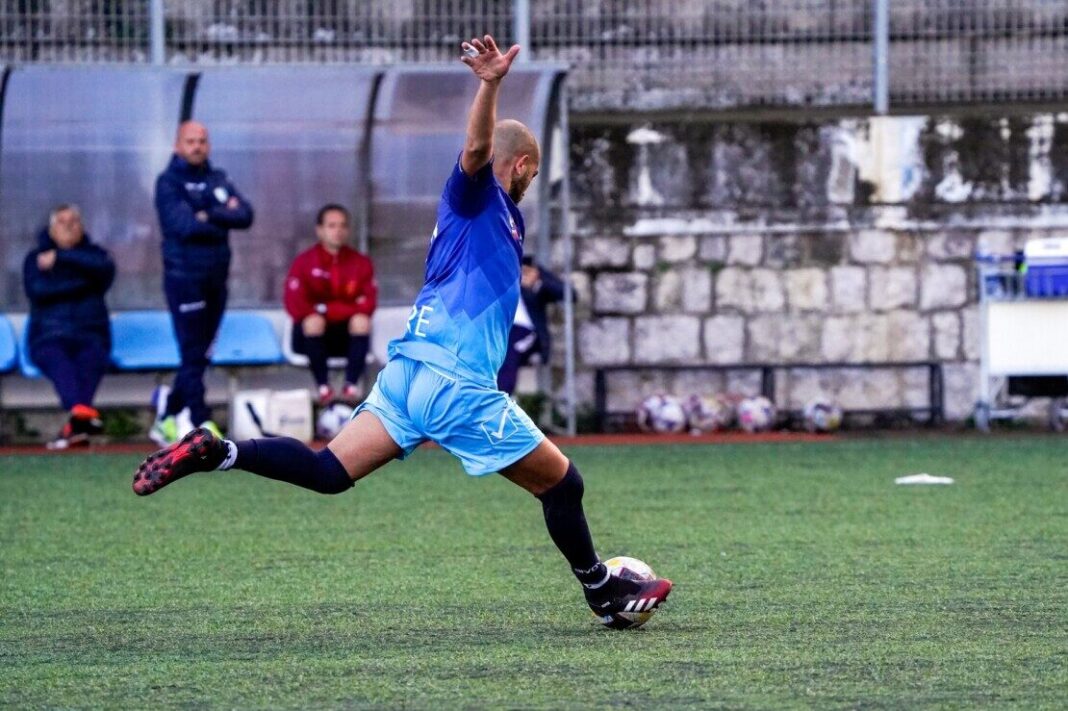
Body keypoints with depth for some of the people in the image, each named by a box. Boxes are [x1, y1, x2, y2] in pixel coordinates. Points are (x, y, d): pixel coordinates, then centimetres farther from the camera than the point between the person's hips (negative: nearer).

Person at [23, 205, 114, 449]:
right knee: (59, 361, -36)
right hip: (49, 336, -1)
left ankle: (73, 427, -57)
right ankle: (82, 411, -63)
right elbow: (37, 289, -6)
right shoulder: (36, 258, 14)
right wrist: (81, 282, -5)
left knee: (91, 358, -34)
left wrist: (61, 257, -12)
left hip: (90, 335, 1)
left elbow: (105, 268, -9)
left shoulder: (93, 253, 17)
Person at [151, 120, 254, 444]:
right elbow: (184, 225, -18)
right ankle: (202, 424, -9)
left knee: (200, 356, 9)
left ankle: (166, 420, 18)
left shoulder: (218, 180, 14)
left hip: (216, 278, 6)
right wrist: (224, 218, -5)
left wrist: (209, 216, -12)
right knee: (193, 354, -8)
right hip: (185, 276, -6)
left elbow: (245, 216, 1)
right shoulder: (169, 182, -3)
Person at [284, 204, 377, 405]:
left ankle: (352, 385, -33)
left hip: (347, 335, 1)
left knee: (362, 320, -28)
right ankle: (323, 386, -31)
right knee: (313, 320, -33)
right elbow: (295, 306, -11)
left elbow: (367, 304, -7)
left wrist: (326, 309, -18)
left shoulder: (361, 263, 2)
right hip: (313, 336, -1)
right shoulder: (304, 262, -3)